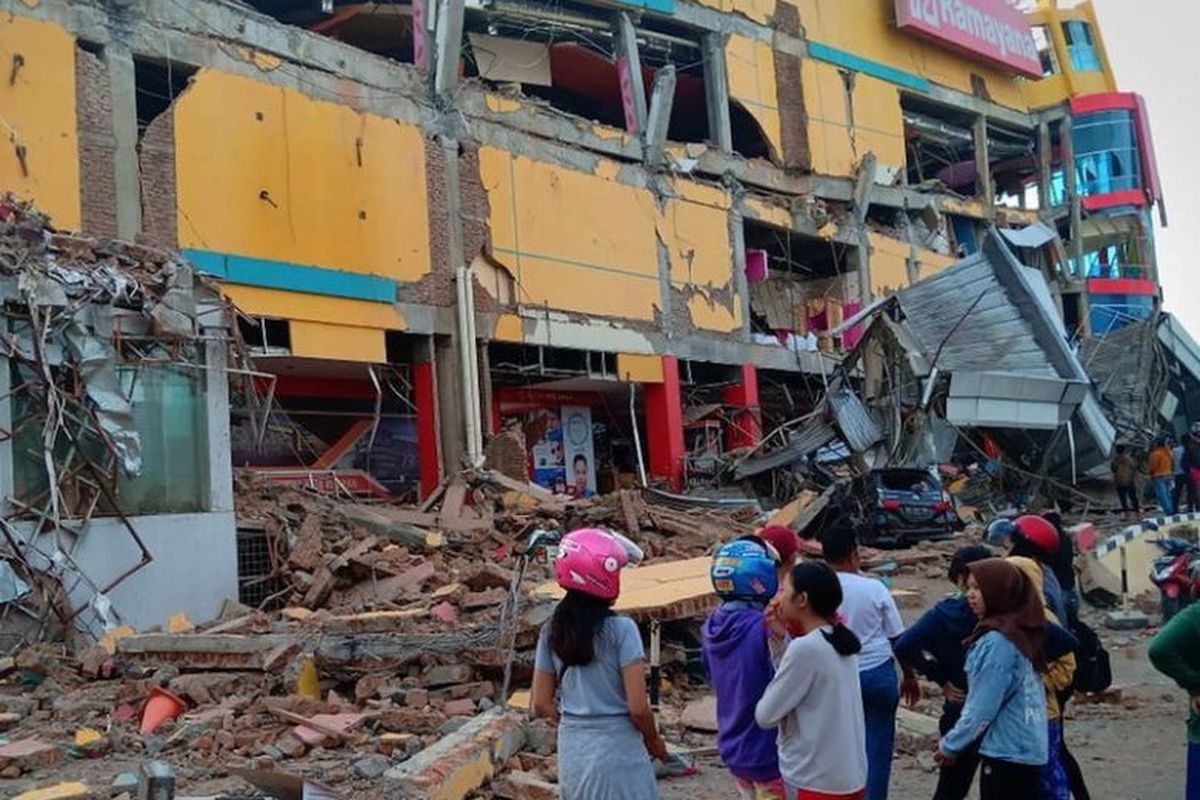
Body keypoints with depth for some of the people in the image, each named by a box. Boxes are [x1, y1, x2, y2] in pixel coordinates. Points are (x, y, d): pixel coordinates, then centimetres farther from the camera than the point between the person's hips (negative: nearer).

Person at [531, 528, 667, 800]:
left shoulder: (552, 631, 0)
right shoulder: (621, 629, -16)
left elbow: (541, 705, 4)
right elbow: (638, 708, -15)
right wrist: (653, 740, 3)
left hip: (572, 752, 5)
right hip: (617, 752, -5)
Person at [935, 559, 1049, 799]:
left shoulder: (998, 641, -19)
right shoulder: (1021, 632, 9)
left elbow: (983, 705, -18)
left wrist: (951, 745, -6)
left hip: (1006, 753, -9)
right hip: (1027, 750, 9)